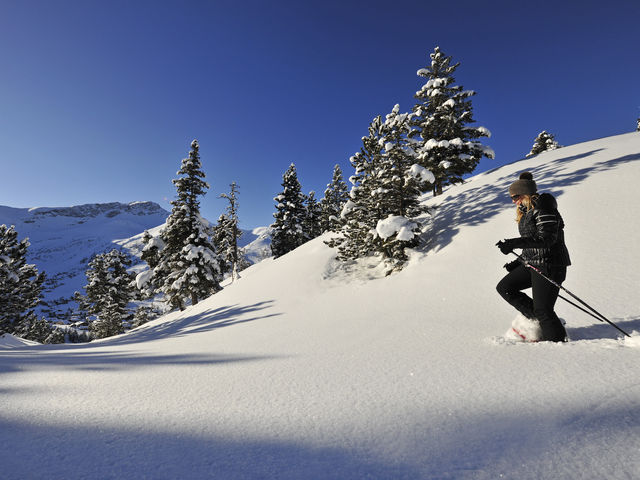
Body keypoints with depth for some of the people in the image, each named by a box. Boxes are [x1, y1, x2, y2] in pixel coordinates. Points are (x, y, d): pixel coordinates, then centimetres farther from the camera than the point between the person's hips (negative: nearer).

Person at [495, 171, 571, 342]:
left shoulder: (543, 207, -13)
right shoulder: (526, 211, 16)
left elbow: (547, 238, -24)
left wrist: (514, 243, -30)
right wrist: (519, 262, 15)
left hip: (550, 265, -10)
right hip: (533, 263, 10)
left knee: (543, 310, -4)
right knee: (504, 287, 5)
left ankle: (558, 341, 15)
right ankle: (538, 319, 10)